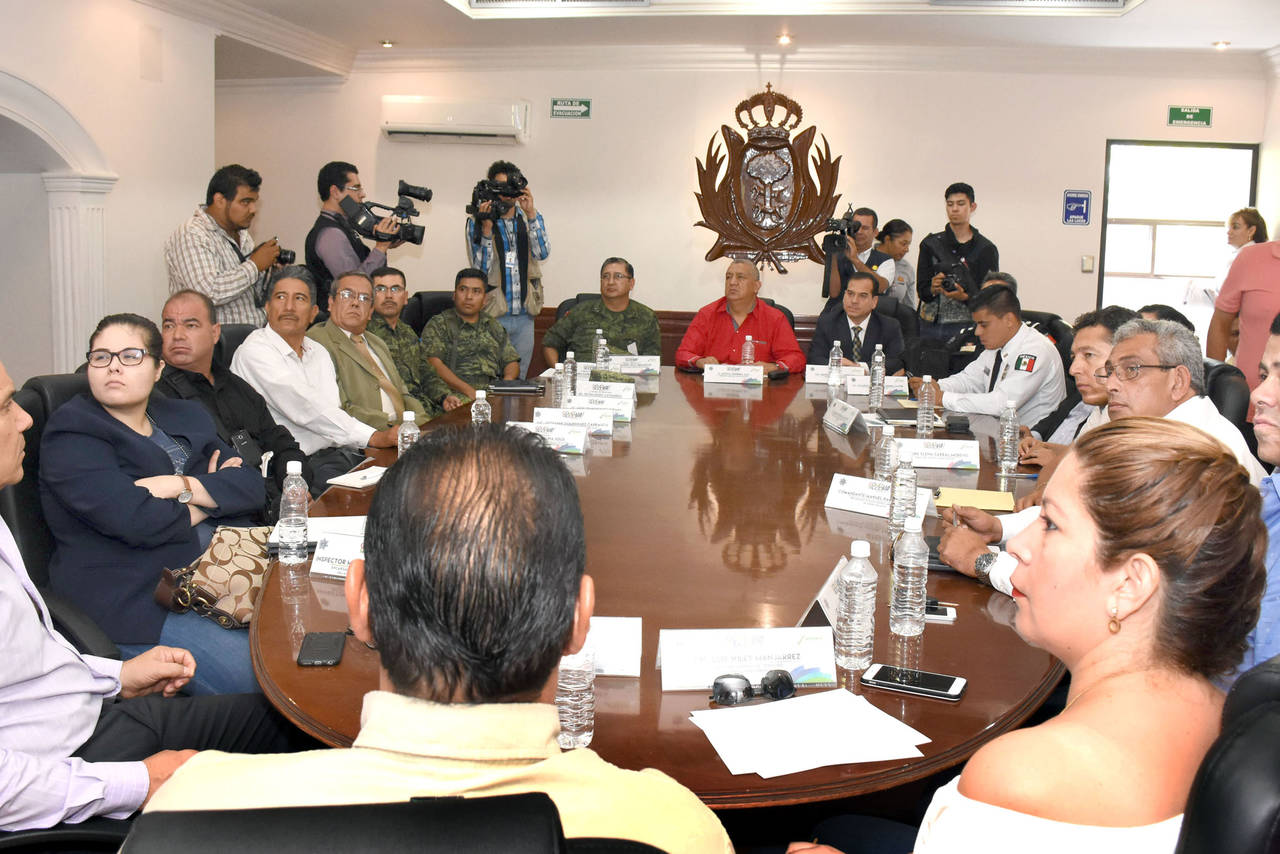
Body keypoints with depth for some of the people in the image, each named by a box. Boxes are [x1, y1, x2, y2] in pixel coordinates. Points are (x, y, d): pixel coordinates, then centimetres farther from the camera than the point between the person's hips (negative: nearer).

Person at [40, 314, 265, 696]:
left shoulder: (184, 417, 18)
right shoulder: (71, 434, -1)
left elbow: (252, 486, 4)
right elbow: (136, 520, -17)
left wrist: (183, 486, -11)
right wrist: (209, 499, -1)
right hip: (131, 604, -6)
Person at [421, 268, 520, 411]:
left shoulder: (495, 327, 25)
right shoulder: (438, 325, 7)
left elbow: (512, 362, 23)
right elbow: (434, 364, -5)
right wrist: (469, 391, -16)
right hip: (456, 394, -5)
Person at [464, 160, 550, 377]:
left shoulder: (531, 218, 8)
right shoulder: (476, 221, -2)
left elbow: (542, 253, -9)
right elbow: (480, 268, -10)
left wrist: (531, 213, -16)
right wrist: (487, 228, -19)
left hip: (524, 314, 3)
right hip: (492, 313, -3)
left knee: (519, 377, 12)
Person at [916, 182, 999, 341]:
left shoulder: (986, 249, 4)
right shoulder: (930, 244, 10)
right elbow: (921, 290, 6)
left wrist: (965, 296, -18)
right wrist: (933, 289, -16)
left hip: (967, 326, -2)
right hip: (931, 325, 2)